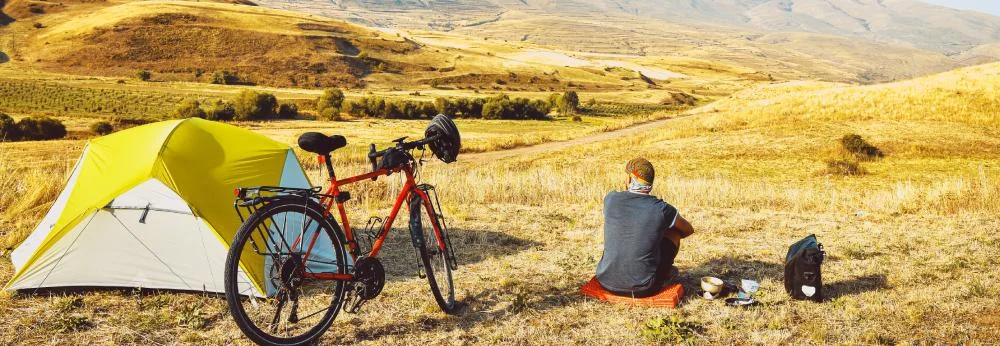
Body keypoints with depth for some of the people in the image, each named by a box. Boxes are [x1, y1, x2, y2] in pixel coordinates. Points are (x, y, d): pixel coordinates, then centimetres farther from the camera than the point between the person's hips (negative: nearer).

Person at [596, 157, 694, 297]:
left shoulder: (610, 199, -5)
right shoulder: (662, 209, -10)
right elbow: (689, 230, 13)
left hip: (607, 282, 2)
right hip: (644, 288, -2)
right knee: (674, 232, 16)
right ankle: (664, 275, 37)